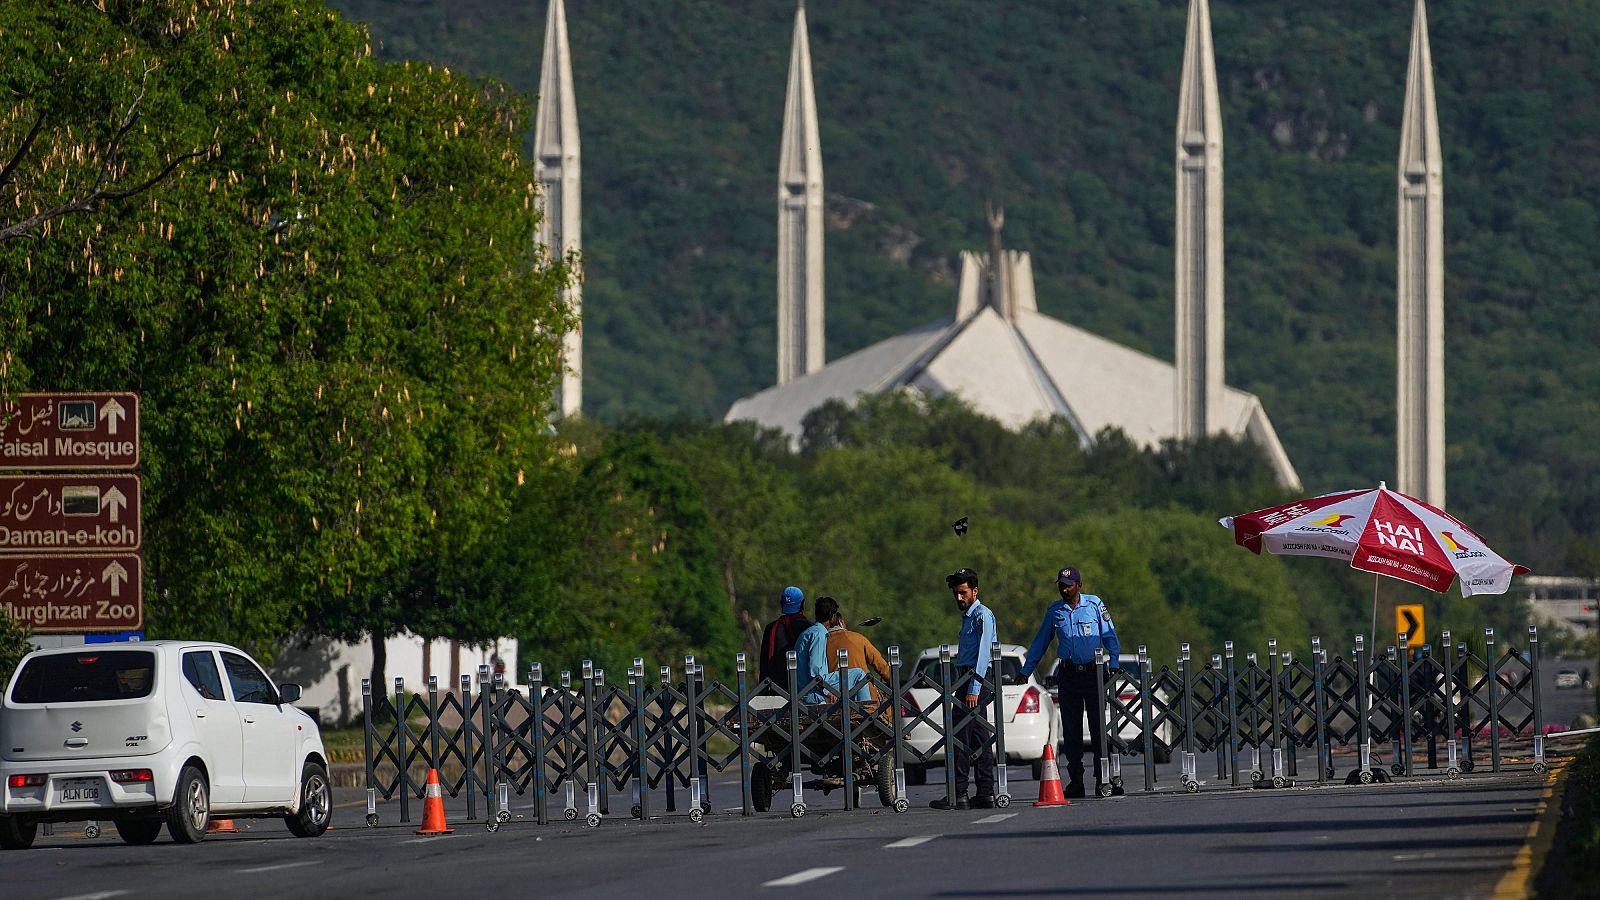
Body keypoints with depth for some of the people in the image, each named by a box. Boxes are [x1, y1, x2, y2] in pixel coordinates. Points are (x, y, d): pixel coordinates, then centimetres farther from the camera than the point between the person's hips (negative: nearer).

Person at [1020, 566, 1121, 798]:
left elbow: (1110, 638, 3)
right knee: (1071, 731, 2)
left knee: (1098, 728, -5)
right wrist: (1025, 672, 15)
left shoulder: (1095, 605, 1)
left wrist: (1113, 665, -8)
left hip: (1093, 674, -3)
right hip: (1068, 675, 3)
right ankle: (1075, 781, 5)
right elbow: (1040, 643, 15)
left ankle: (1103, 780, -4)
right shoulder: (1054, 611, 9)